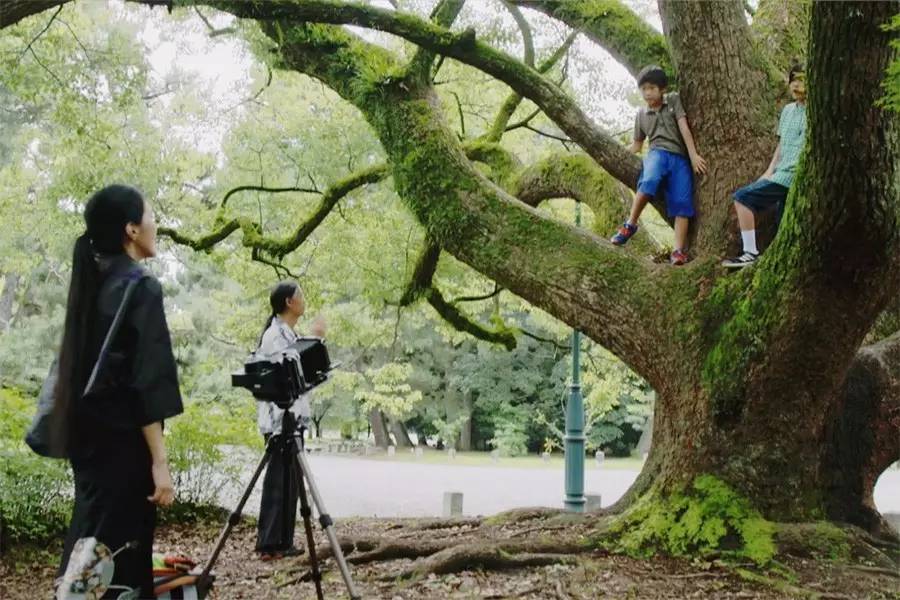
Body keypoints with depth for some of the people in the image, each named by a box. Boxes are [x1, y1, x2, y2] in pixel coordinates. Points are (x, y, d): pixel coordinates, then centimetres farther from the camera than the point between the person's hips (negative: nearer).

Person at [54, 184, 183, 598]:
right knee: (120, 555, -2)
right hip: (121, 441, -8)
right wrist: (159, 461, -19)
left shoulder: (91, 283, 12)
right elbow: (148, 380, -19)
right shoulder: (141, 286, -12)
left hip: (87, 435, 8)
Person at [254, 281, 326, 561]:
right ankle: (270, 544, -3)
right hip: (280, 419, -10)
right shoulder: (275, 335, -13)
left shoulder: (289, 333, 17)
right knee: (280, 482, -7)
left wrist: (314, 339, 14)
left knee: (288, 482, 11)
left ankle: (281, 542, 16)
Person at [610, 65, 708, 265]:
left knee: (682, 202, -16)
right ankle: (630, 224, -24)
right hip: (658, 153, 0)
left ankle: (679, 251, -21)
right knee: (649, 181, -36)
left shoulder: (674, 100, 13)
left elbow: (683, 127, 3)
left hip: (680, 158, 0)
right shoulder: (641, 115, 20)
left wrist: (693, 155, -6)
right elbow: (637, 145, 27)